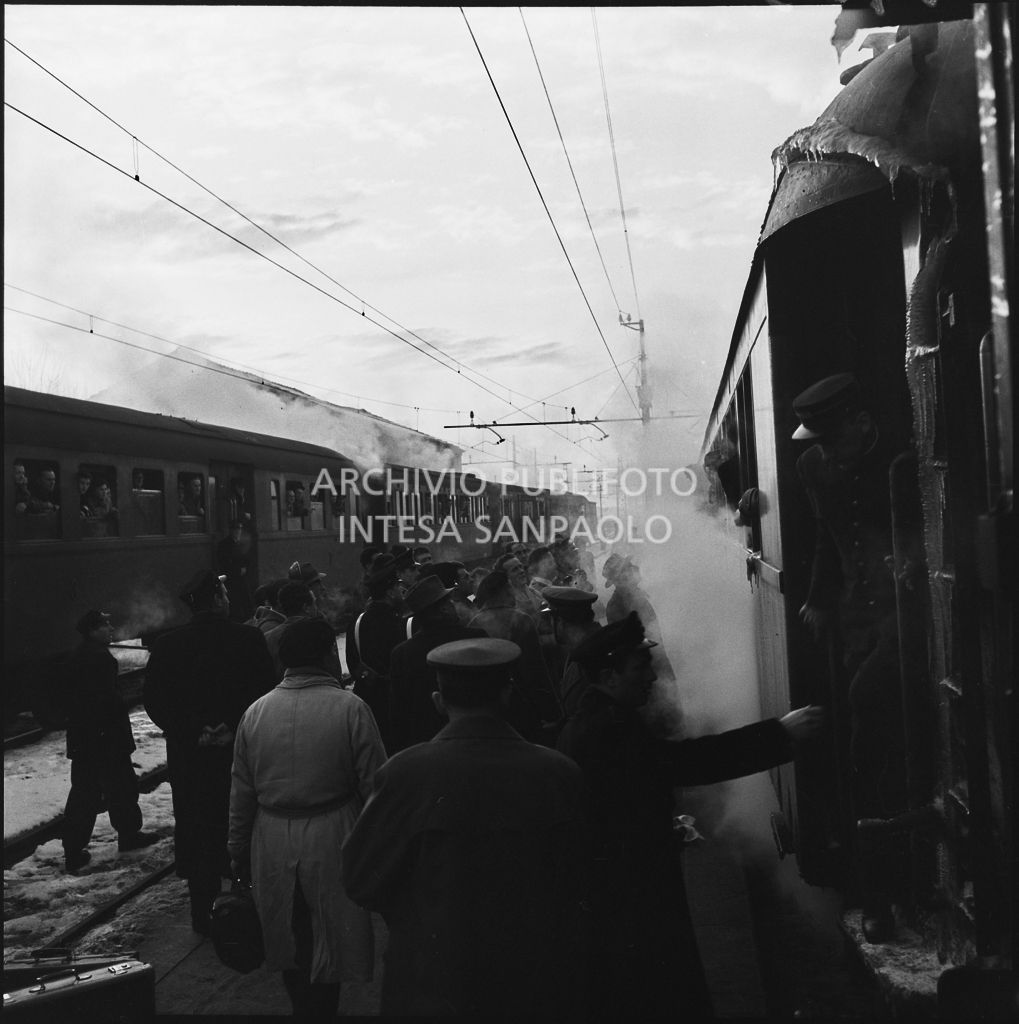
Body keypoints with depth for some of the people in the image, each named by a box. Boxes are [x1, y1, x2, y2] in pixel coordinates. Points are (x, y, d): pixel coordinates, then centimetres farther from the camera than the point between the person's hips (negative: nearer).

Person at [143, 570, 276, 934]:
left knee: (198, 834, 13)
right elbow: (265, 694, -12)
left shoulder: (167, 645, -3)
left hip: (189, 755, 2)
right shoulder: (249, 639, -9)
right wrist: (235, 727, -10)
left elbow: (154, 702, -4)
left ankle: (204, 913, 21)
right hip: (242, 752, -1)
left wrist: (193, 732, -6)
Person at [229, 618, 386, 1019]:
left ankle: (302, 1007, 34)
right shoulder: (350, 708, -12)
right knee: (328, 946, 13)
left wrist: (238, 851, 15)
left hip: (272, 843, 4)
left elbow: (241, 793, 5)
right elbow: (374, 785, -11)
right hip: (331, 840, -3)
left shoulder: (255, 711, -1)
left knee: (291, 943, 21)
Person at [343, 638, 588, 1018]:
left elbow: (360, 883, -10)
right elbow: (574, 885, -2)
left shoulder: (404, 773, -21)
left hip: (433, 990, -1)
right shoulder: (559, 773, -15)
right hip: (536, 990, 2)